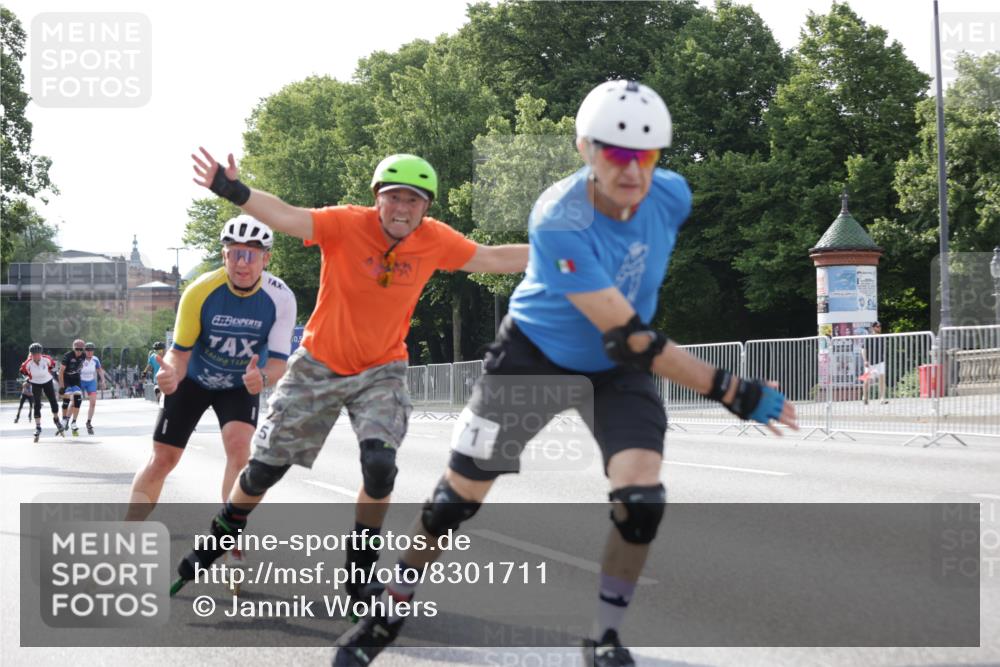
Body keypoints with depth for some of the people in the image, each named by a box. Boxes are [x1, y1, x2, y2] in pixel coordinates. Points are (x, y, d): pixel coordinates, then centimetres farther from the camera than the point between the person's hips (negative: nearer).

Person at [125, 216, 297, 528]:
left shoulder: (280, 297, -26)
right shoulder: (199, 292, -30)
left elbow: (278, 362, -25)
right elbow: (180, 352, -23)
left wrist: (262, 378, -49)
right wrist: (171, 374, -46)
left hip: (242, 384, 0)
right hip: (193, 379, 0)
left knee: (238, 446, -23)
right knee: (162, 458, 3)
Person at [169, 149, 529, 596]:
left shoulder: (435, 241, -11)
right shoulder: (346, 224, -21)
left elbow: (493, 259, 4)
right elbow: (287, 218, -36)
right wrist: (235, 192, -53)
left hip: (381, 370, 1)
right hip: (320, 365, -1)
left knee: (380, 465, -22)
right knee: (265, 467, 8)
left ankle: (360, 569, 1)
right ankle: (216, 545, 35)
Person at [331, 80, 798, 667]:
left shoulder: (672, 195, -20)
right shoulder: (559, 222, -36)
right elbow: (626, 337, -38)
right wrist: (733, 393, -37)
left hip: (618, 373, 3)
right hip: (534, 357, -3)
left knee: (641, 498, -17)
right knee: (458, 496, 3)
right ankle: (388, 615, 25)